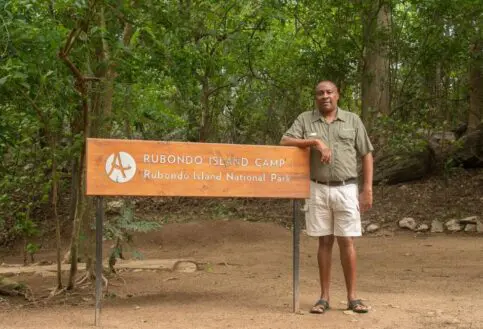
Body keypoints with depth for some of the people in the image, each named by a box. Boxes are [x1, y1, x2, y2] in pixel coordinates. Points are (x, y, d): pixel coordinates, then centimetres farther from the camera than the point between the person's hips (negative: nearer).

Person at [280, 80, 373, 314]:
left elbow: (366, 155, 7)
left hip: (346, 189, 0)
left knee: (346, 242, 1)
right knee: (325, 242, 5)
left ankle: (352, 297, 10)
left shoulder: (352, 120, 6)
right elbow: (285, 142, -6)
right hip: (318, 189, 0)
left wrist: (368, 189, 0)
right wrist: (315, 141, -18)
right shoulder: (305, 119, 5)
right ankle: (324, 297, 13)